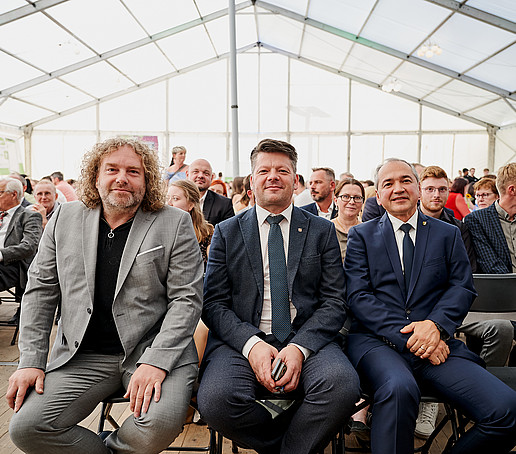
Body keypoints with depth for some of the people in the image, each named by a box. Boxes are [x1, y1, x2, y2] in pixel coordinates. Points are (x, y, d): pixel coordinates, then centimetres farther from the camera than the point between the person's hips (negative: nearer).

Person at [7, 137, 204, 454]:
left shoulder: (175, 224, -2)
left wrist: (155, 361, -18)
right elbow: (40, 291, 11)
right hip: (81, 357, 3)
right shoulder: (65, 220, 8)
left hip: (153, 348, -2)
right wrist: (31, 361, 3)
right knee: (25, 428, -14)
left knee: (161, 423, -26)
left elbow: (186, 298, -7)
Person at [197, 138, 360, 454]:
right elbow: (214, 304, 4)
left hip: (306, 339, 0)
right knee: (215, 398, -29)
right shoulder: (227, 233, 10)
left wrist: (300, 347, -14)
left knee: (343, 385, -31)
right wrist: (251, 344, -15)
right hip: (242, 340, 1)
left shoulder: (322, 231, 10)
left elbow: (334, 303, 4)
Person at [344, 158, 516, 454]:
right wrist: (405, 335, -12)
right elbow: (358, 296, 0)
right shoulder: (361, 236, 11)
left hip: (434, 341, 3)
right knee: (399, 388, -36)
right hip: (376, 341, -2)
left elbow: (463, 287, 8)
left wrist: (436, 324, -13)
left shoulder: (448, 234, 18)